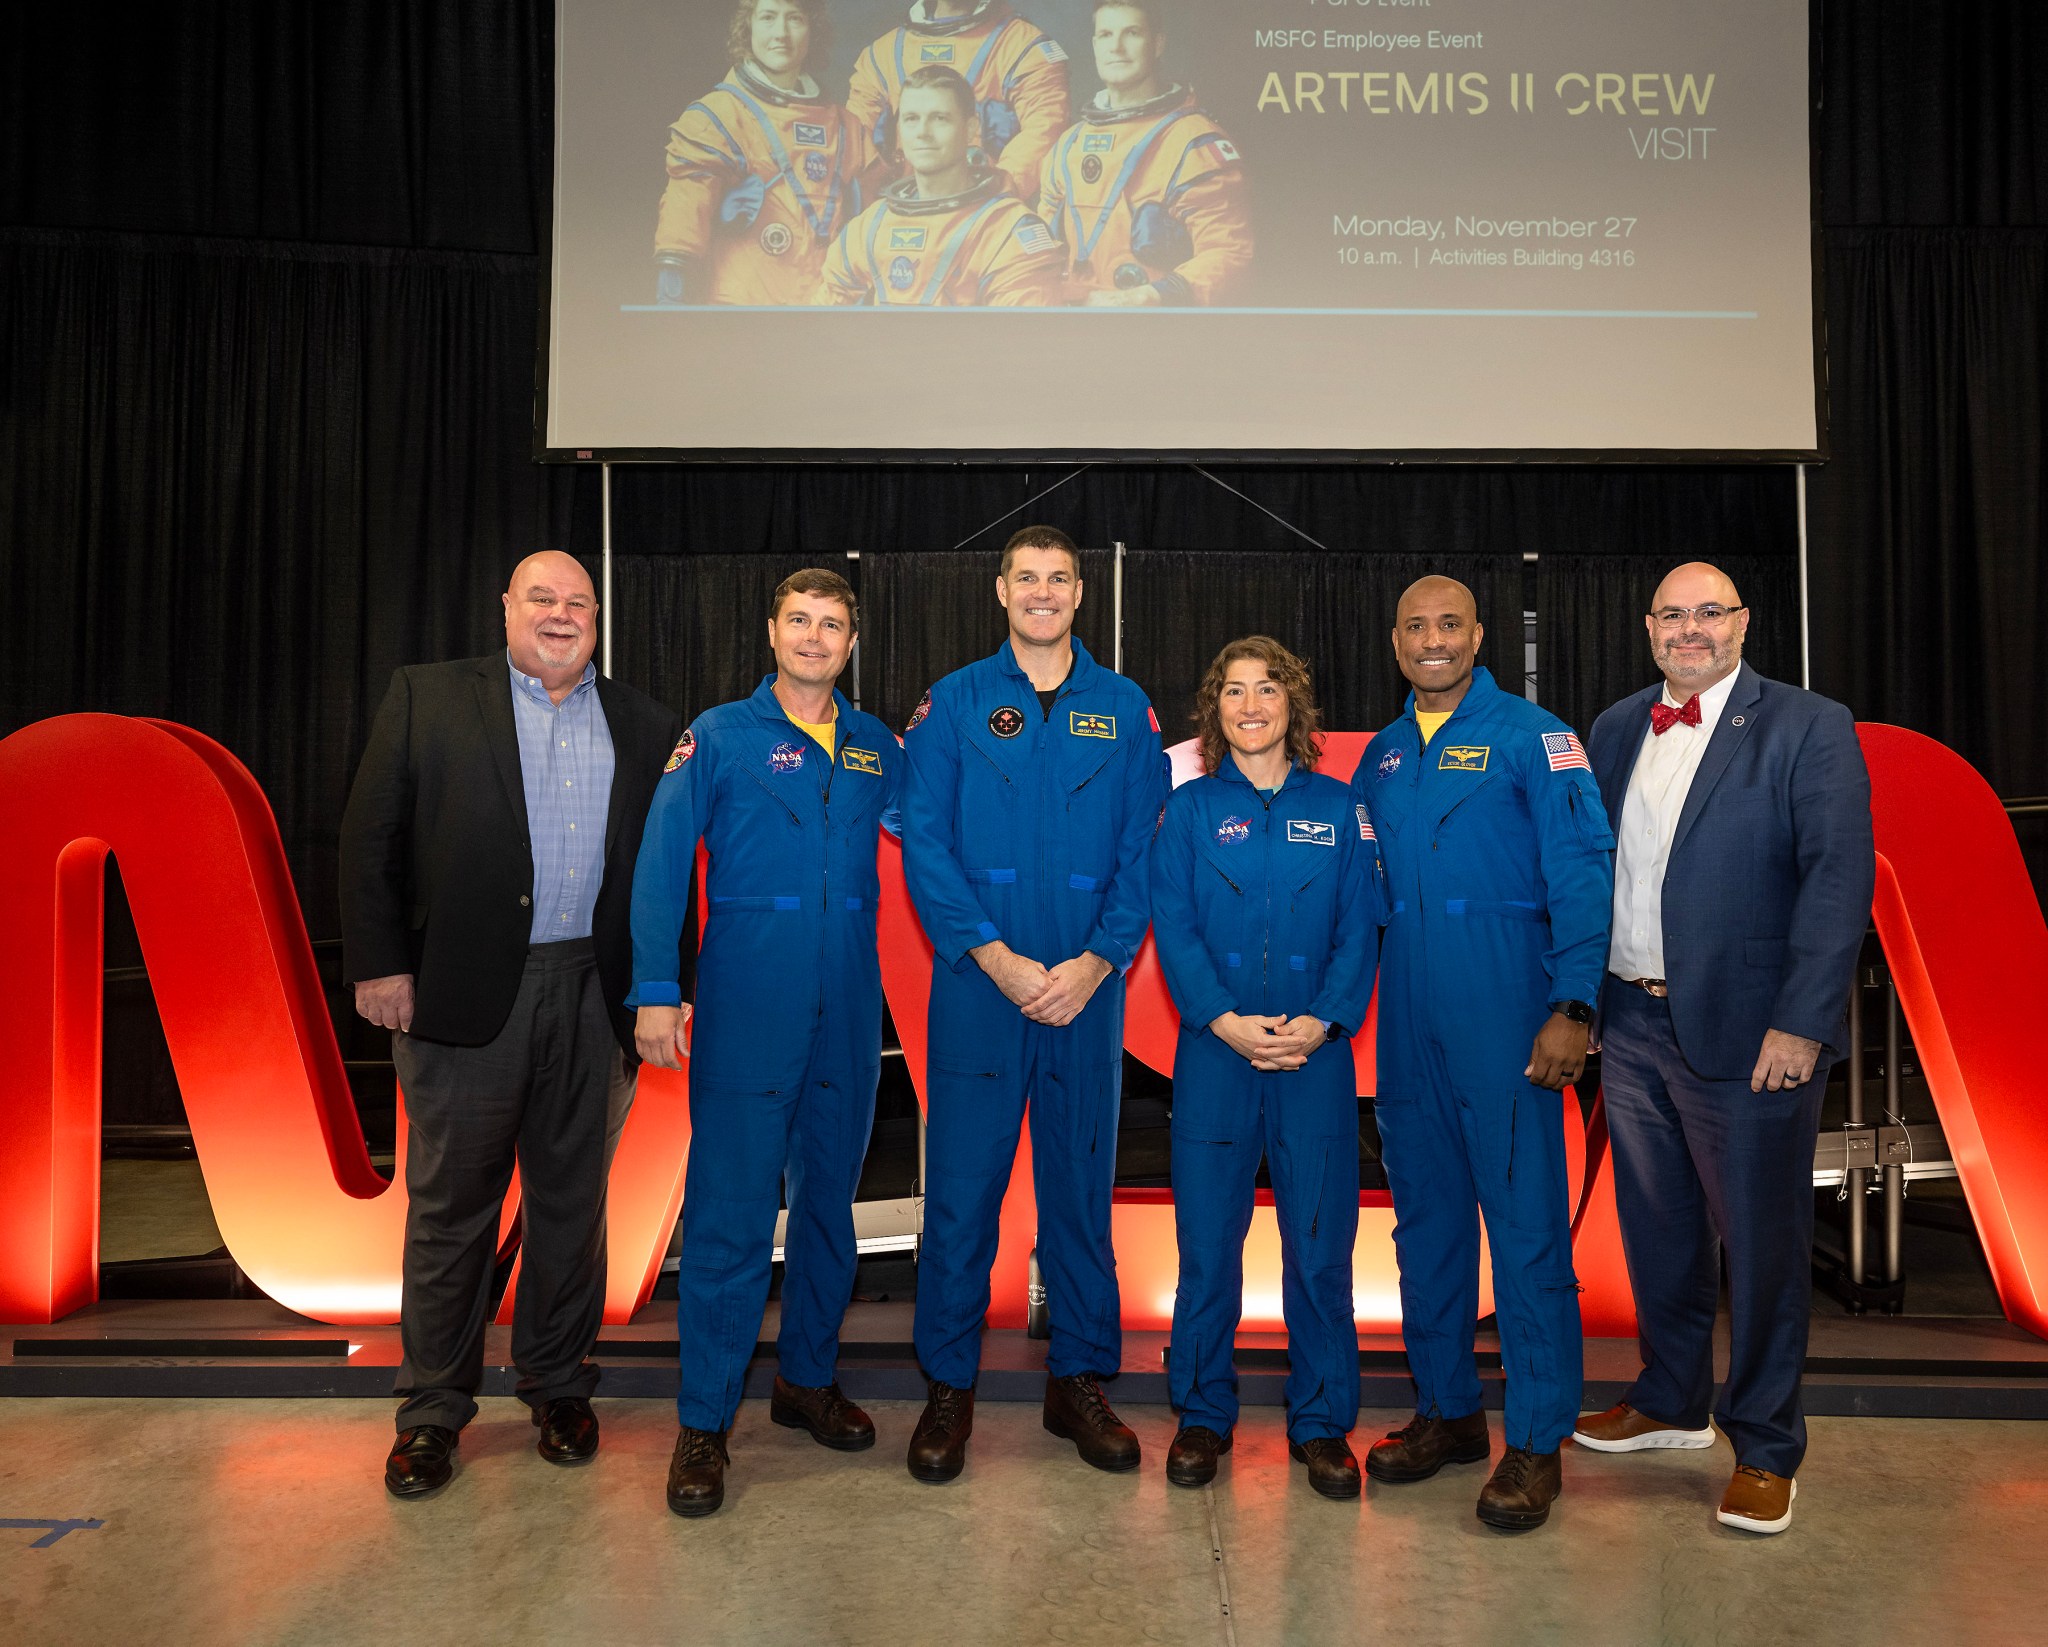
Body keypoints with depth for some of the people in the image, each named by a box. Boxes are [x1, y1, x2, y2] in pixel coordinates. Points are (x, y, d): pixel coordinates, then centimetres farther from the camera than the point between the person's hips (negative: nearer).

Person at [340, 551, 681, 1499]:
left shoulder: (642, 726, 11)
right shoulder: (427, 697, 5)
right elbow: (371, 838, 1)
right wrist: (379, 964, -5)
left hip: (592, 996, 2)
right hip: (464, 992, -2)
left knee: (572, 1200, 12)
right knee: (450, 1206, 7)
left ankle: (558, 1386, 28)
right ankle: (433, 1411, 21)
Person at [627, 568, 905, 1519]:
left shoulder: (876, 746, 12)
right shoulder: (719, 737, 1)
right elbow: (661, 865, -4)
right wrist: (654, 993, -11)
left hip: (847, 1012, 4)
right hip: (745, 1010, -4)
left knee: (830, 1198, 13)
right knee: (731, 1211, -3)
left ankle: (807, 1379, 31)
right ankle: (703, 1424, 10)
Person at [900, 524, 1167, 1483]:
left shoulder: (1125, 710, 8)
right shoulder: (954, 703, 4)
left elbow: (1144, 850, 3)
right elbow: (924, 844, -3)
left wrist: (1095, 962, -10)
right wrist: (996, 957, -12)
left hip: (1088, 987, 2)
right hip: (977, 984, -1)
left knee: (1082, 1184, 10)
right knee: (962, 1187, 2)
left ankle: (1080, 1383, 24)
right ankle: (949, 1387, 18)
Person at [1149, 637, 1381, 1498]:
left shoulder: (1338, 808, 8)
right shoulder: (1189, 809, 7)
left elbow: (1360, 929, 3)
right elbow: (1173, 928, 0)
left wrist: (1322, 1021, -12)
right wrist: (1224, 1019, -13)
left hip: (1316, 1052, 1)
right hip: (1213, 1051, 0)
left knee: (1320, 1240, 4)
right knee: (1207, 1240, 4)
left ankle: (1322, 1421, 20)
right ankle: (1202, 1415, 21)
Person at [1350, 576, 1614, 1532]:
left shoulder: (1531, 738, -2)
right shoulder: (1382, 756, 14)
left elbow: (1581, 873, -9)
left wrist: (1572, 1007, -16)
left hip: (1504, 1020, -5)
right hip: (1407, 1023, 6)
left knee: (1525, 1221, -2)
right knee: (1425, 1214, 12)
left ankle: (1537, 1442, 10)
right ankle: (1446, 1409, 27)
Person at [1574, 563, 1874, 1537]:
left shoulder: (1809, 728, -6)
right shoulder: (1616, 731, 10)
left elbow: (1839, 878, -13)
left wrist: (1801, 1023, -19)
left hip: (1746, 1034, -5)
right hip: (1632, 1025, 5)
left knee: (1761, 1244, 6)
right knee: (1657, 1227, 18)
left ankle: (1765, 1449, 24)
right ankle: (1672, 1402, 38)